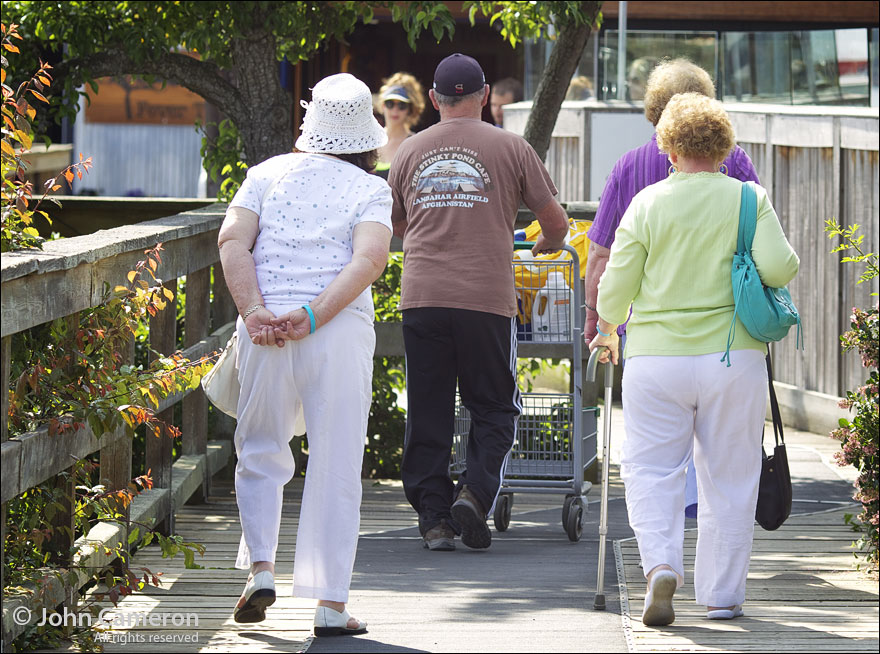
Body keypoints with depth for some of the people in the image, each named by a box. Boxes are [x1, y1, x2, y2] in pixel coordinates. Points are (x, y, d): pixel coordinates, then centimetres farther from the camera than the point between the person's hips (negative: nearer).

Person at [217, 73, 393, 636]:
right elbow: (370, 257, -12)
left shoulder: (268, 173, 11)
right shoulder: (371, 189, 5)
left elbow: (233, 240, -3)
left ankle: (260, 566, 2)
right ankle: (331, 604, 2)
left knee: (261, 454, 18)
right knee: (337, 467, 4)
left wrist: (255, 312, -11)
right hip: (341, 335, -2)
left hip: (264, 330, 2)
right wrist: (312, 317, -16)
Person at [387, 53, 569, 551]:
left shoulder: (410, 151, 12)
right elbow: (557, 223, 9)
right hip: (487, 299, -2)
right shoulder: (510, 149, 3)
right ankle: (475, 492, -11)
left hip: (421, 297, 2)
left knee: (428, 413, 8)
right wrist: (546, 246, 31)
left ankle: (434, 519, 7)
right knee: (494, 409, 9)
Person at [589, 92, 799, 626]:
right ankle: (723, 595, 14)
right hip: (733, 358, 1)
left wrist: (608, 330, 19)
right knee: (729, 478, 10)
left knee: (651, 469, 7)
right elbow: (778, 267, -14)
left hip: (657, 357, -1)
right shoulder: (749, 200, -2)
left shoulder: (648, 204, -2)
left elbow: (616, 286, -1)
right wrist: (787, 263, 10)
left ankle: (662, 565, -16)